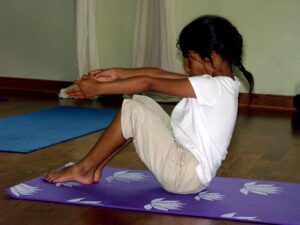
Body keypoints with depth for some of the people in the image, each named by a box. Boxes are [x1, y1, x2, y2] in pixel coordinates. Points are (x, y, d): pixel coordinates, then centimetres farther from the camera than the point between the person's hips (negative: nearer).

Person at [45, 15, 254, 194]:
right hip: (188, 167, 10)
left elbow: (149, 83, -18)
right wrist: (118, 73, 4)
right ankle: (96, 166, 9)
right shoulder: (221, 83, 7)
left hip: (186, 175, -10)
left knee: (133, 111, -14)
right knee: (141, 103, 9)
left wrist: (99, 88, -15)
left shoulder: (215, 87, -20)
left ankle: (85, 169, 0)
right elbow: (159, 74, 8)